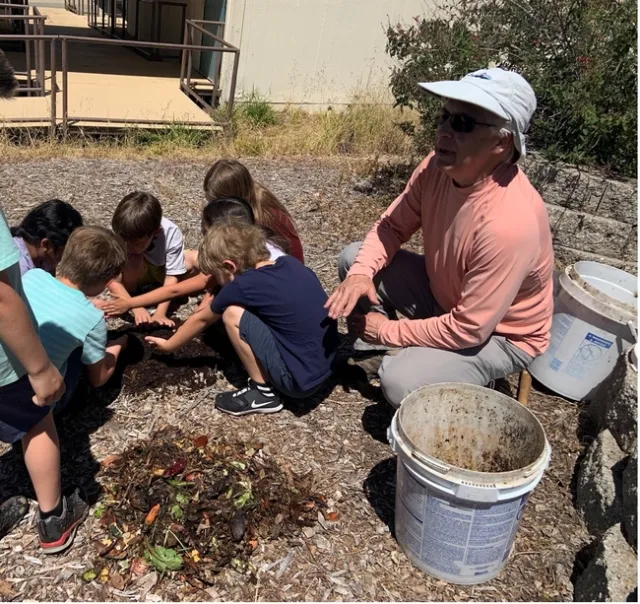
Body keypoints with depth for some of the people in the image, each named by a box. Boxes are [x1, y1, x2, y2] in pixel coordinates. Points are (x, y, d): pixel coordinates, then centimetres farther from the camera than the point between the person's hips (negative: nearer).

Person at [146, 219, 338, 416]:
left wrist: (167, 345, 25)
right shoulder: (291, 263, 5)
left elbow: (201, 319, 7)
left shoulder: (243, 286, -12)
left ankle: (262, 392, 2)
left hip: (300, 379, -8)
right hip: (324, 368, 8)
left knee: (232, 314, -7)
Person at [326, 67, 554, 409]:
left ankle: (469, 374, 3)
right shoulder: (439, 166, -16)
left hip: (500, 335, -7)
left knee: (400, 382, -29)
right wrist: (361, 274, -22)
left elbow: (468, 329, -32)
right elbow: (392, 226, -2)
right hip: (442, 293, 7)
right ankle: (374, 354, 11)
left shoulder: (508, 224, -38)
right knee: (353, 259, -3)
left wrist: (388, 331, -19)